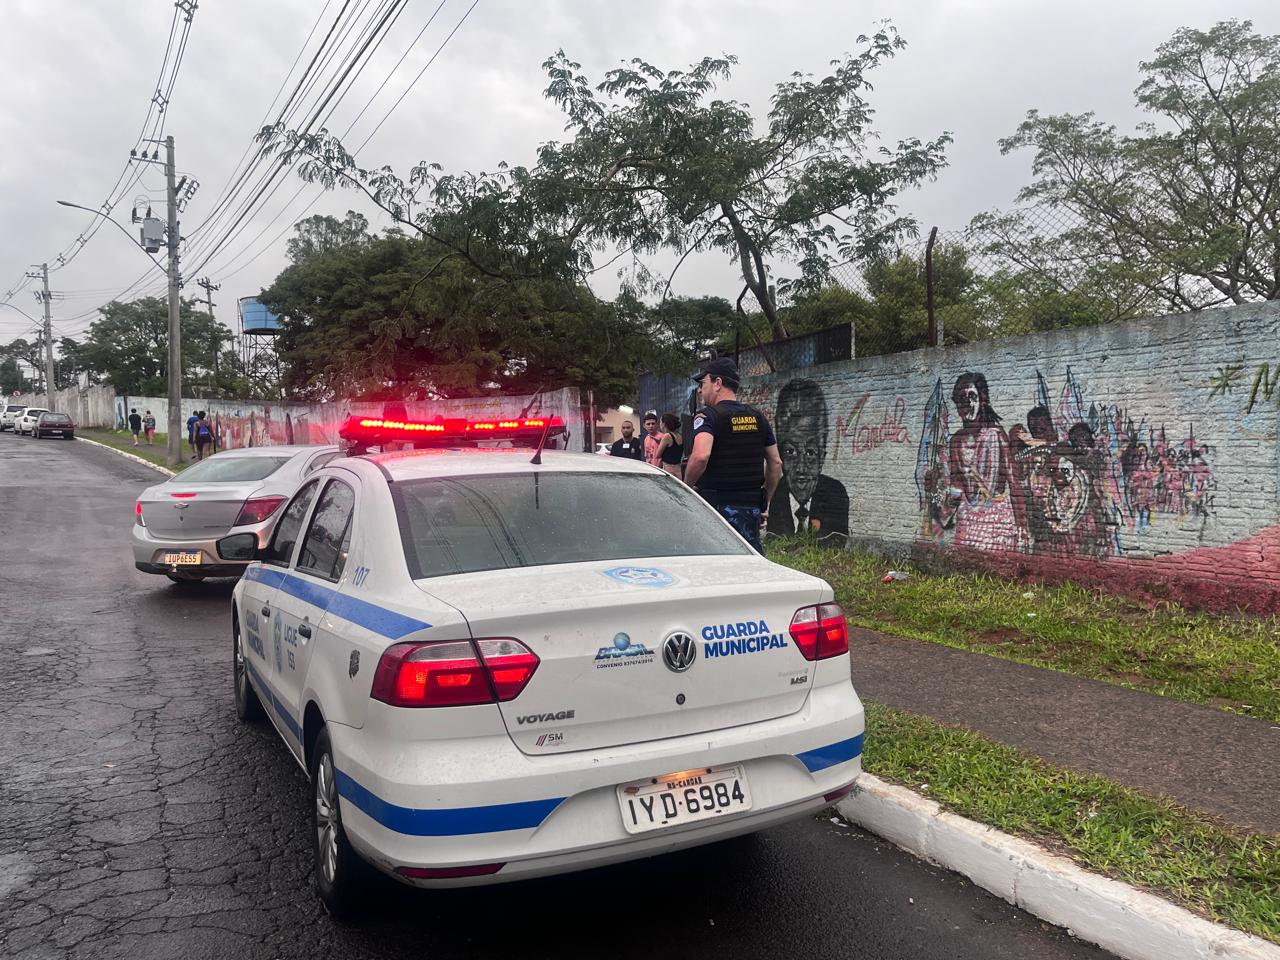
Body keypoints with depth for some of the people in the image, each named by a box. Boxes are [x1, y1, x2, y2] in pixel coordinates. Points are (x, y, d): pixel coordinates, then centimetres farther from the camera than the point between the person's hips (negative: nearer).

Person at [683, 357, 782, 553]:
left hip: (718, 506, -6)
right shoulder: (758, 417, 12)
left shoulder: (708, 416, -9)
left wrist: (686, 486, -12)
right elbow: (776, 462, 15)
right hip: (751, 506, 6)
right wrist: (765, 502, 22)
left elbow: (700, 456, -27)